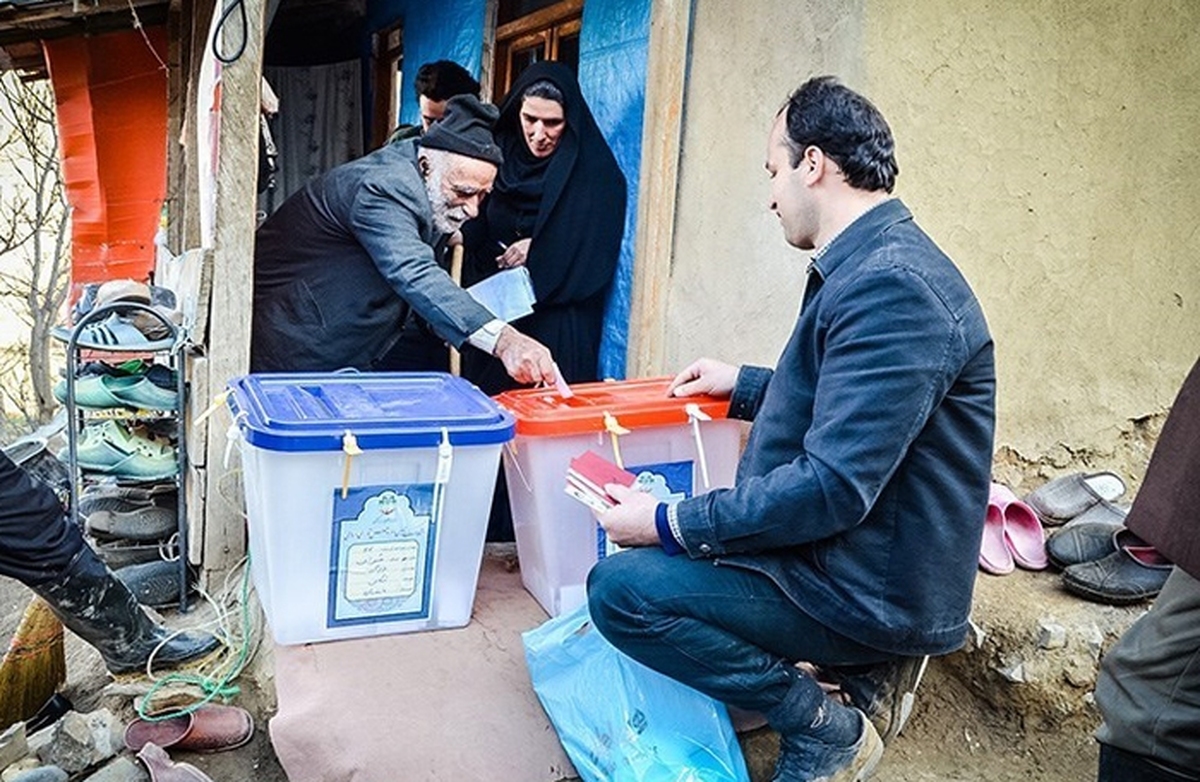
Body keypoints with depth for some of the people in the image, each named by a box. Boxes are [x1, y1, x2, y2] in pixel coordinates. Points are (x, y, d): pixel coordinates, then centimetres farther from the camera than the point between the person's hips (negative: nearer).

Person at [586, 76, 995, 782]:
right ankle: (864, 665, 13)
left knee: (619, 587, -18)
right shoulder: (870, 265, 8)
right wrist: (743, 385, 25)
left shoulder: (890, 286, -25)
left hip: (874, 586, -10)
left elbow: (834, 485, -29)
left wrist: (668, 524, -21)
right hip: (855, 555, 10)